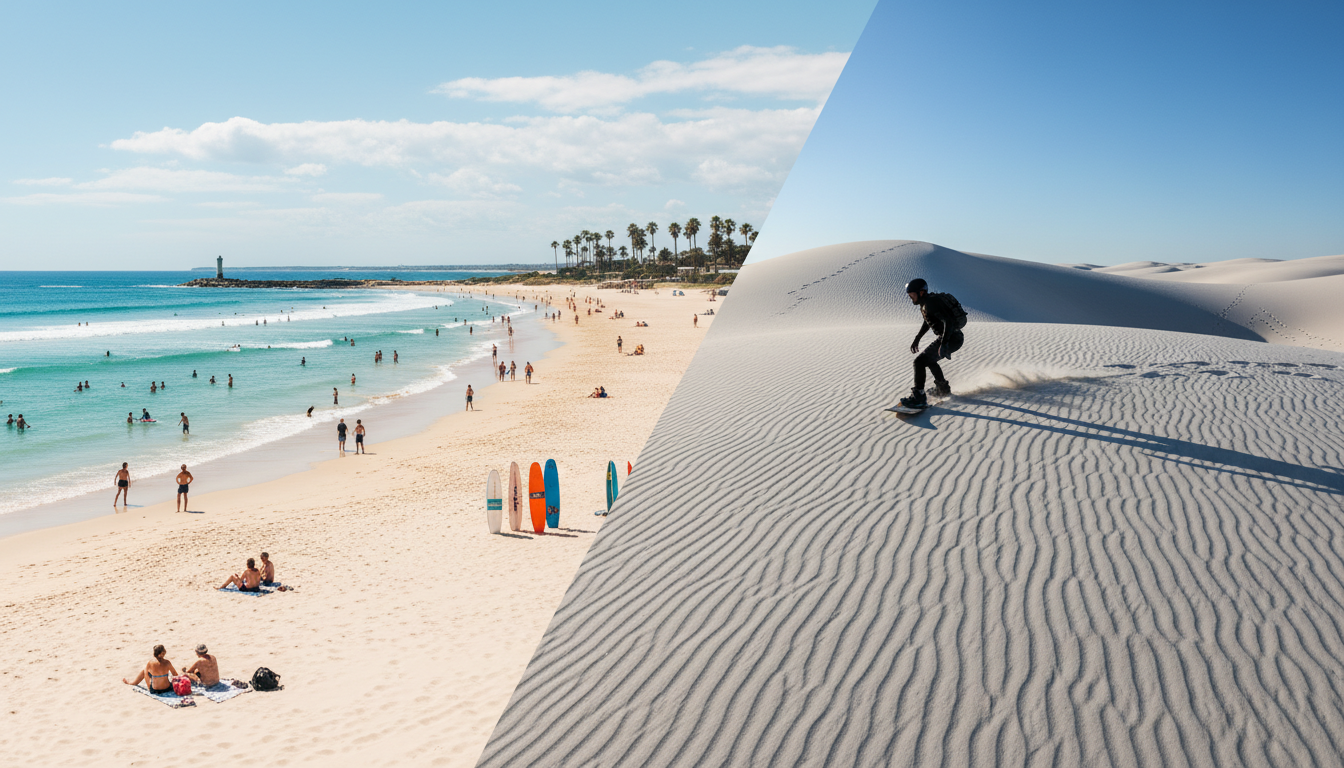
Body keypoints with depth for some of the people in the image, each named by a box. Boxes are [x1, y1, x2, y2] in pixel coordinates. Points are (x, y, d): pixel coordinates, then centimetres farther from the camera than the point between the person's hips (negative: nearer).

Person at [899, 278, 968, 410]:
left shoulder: (931, 303, -20)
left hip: (951, 339, -11)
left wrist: (944, 344, -37)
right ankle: (943, 389, 43)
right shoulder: (925, 303, 12)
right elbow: (927, 322, 30)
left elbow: (948, 321, -30)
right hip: (956, 339, 11)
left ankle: (919, 397, -17)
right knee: (929, 359, 31)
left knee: (919, 361, -14)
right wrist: (917, 338, 32)